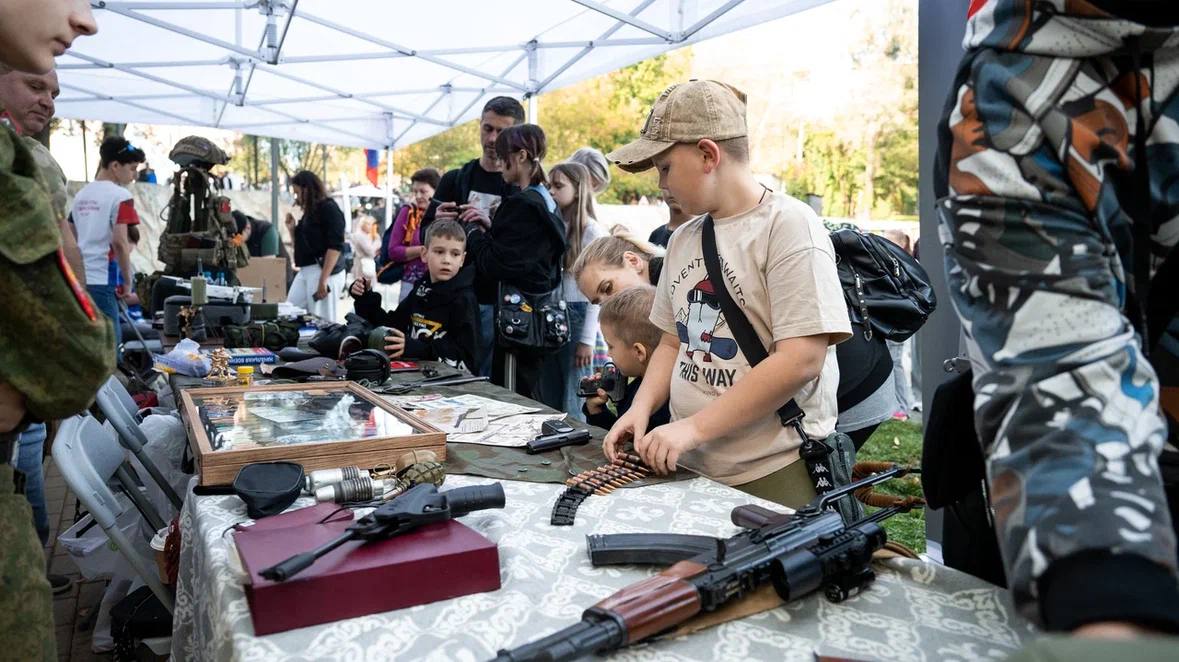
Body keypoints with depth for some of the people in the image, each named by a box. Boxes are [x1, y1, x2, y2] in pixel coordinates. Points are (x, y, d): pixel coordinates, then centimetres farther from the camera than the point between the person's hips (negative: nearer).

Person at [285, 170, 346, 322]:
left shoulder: (329, 209, -8)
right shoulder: (310, 211, 18)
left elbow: (335, 246, -18)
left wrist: (323, 280, -23)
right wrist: (292, 229, 9)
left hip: (324, 272, -9)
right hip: (305, 271, 9)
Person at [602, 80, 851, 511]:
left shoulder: (788, 225, -12)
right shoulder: (683, 240, 9)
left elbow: (800, 361, -20)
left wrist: (694, 426, -20)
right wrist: (641, 408, -1)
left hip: (774, 475, -6)